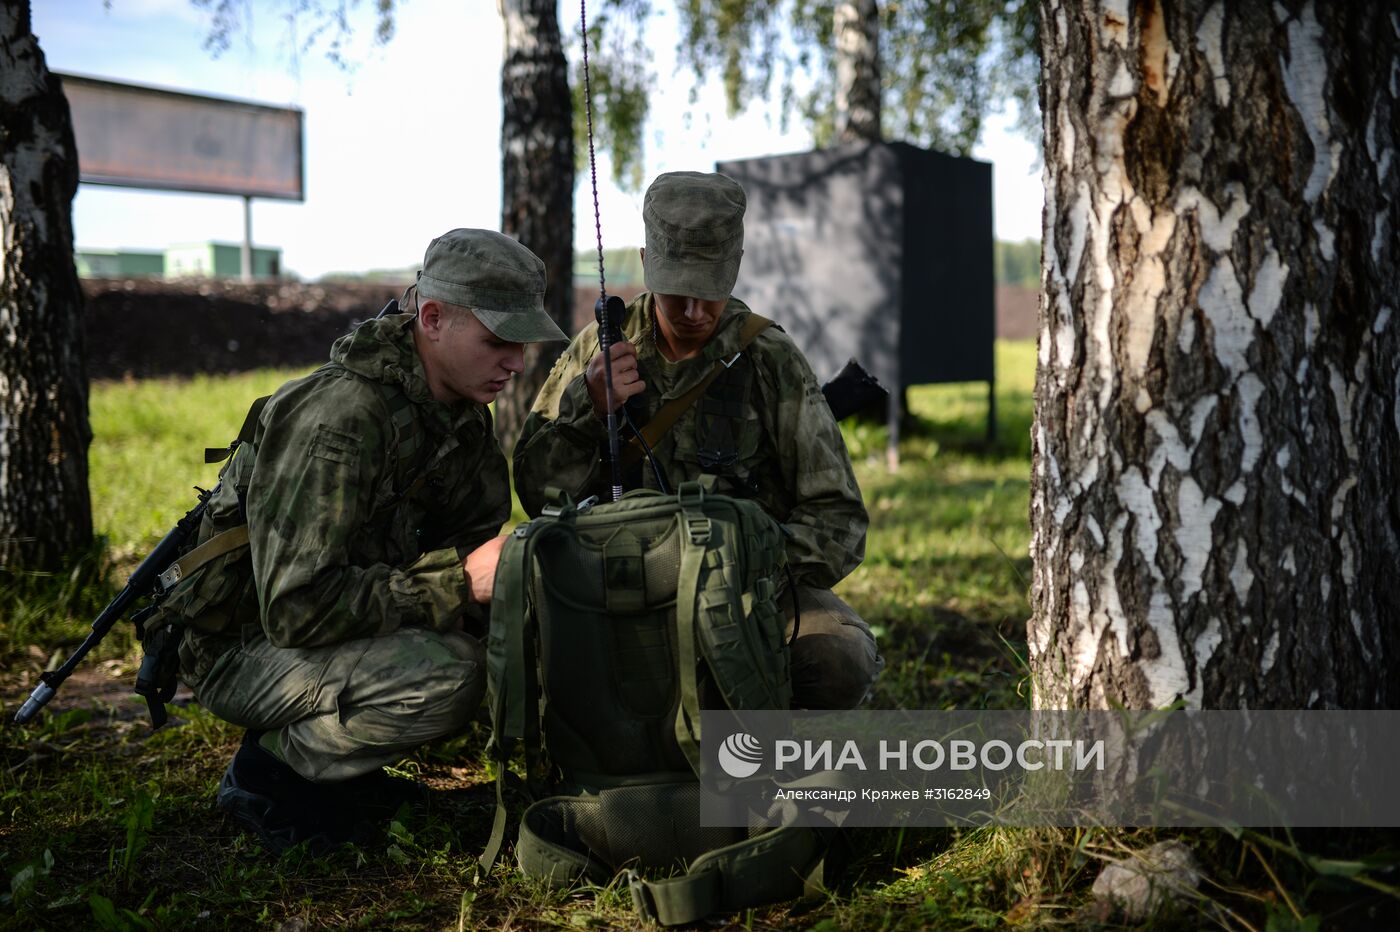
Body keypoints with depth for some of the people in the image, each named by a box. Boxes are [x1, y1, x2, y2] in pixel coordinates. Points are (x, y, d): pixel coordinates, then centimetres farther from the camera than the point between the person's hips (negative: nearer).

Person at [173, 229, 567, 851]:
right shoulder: (338, 417, -29)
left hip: (352, 618, 9)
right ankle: (273, 768, -6)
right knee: (448, 672, -31)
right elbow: (295, 607, -33)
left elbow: (479, 535, 8)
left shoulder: (460, 406, 0)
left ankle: (330, 751, 7)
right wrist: (460, 581, -31)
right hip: (245, 649, -9)